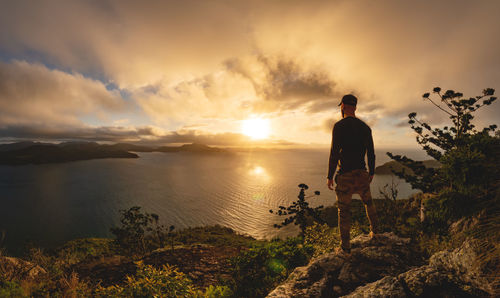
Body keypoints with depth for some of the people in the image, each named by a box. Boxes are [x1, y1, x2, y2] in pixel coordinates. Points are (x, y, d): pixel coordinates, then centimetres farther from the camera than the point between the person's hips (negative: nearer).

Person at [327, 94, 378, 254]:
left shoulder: (339, 126, -12)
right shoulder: (365, 127, 7)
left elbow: (334, 153, -17)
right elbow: (371, 153, 11)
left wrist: (329, 176, -10)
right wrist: (371, 173, 23)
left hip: (345, 176, -6)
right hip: (362, 175, 6)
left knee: (344, 211, 4)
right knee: (368, 203, 29)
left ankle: (345, 246, 14)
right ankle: (374, 231, 45)